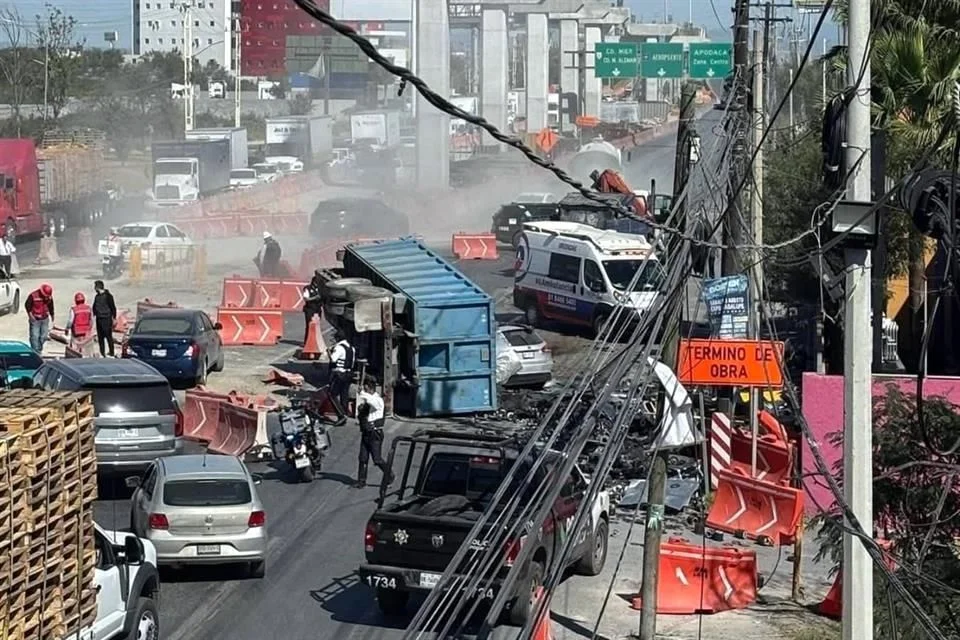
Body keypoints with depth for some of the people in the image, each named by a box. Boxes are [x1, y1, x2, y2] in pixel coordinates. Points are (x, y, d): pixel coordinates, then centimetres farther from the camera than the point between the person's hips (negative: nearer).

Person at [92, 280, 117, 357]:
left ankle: (111, 353, -3)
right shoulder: (97, 296, 11)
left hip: (106, 319, -7)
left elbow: (113, 307, -8)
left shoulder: (108, 296, -9)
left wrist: (114, 318, -11)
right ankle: (102, 354, 14)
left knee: (108, 337, -7)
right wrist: (94, 315, 13)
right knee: (100, 337, 8)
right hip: (99, 319, 7)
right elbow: (94, 307, 21)